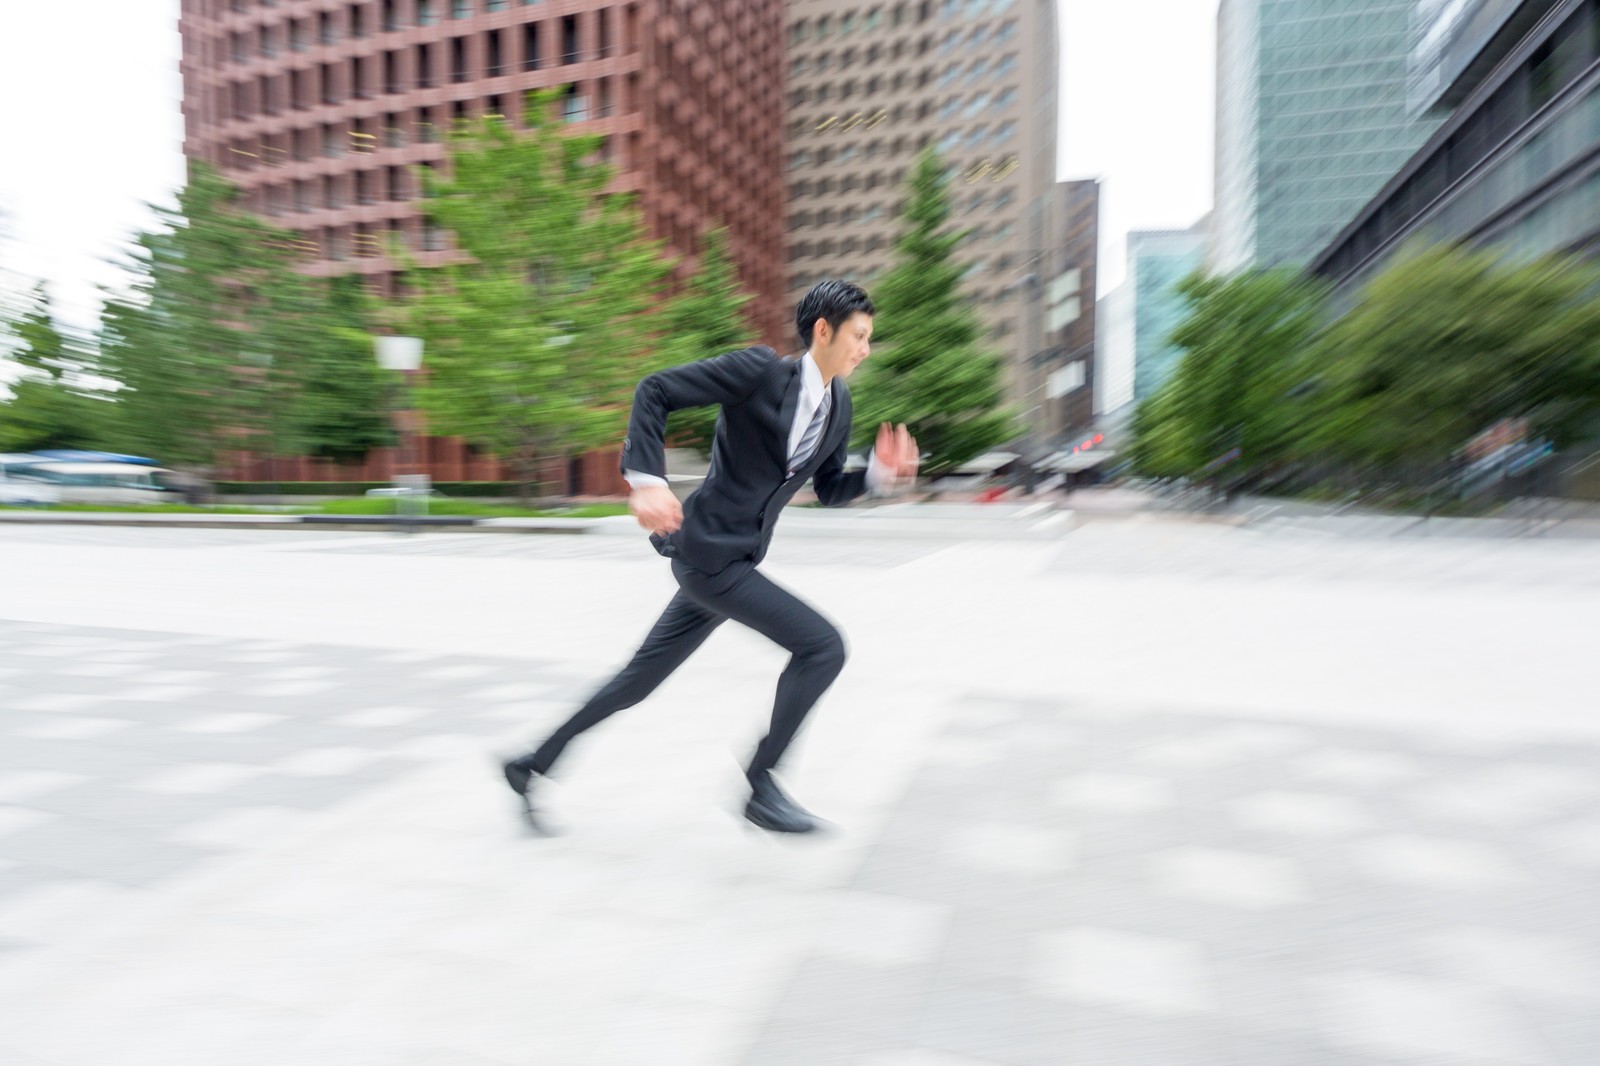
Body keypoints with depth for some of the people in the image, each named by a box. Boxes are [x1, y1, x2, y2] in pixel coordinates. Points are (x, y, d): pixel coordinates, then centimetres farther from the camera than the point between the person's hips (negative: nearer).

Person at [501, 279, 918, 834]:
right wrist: (646, 480, -22)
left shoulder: (838, 404, 10)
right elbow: (654, 390, -12)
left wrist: (879, 473, -1)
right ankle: (760, 785, 4)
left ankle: (533, 765, 32)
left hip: (737, 559, 8)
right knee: (822, 645, -11)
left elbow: (828, 489, 18)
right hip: (707, 554, -8)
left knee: (642, 677, 15)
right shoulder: (759, 369, -13)